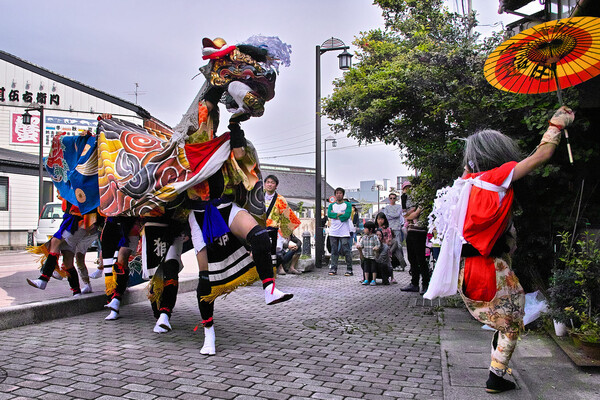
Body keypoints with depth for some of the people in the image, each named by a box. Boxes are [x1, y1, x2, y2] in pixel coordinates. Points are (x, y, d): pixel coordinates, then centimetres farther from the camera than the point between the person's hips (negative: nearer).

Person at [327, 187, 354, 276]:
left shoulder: (348, 204, 6)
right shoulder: (331, 205, 15)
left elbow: (347, 216, -10)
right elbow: (329, 214, -5)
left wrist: (335, 215, -4)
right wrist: (340, 214, -12)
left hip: (344, 232, -3)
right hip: (333, 232, 3)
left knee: (347, 251, -5)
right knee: (334, 251, 5)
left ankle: (349, 270, -1)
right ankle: (333, 269, 9)